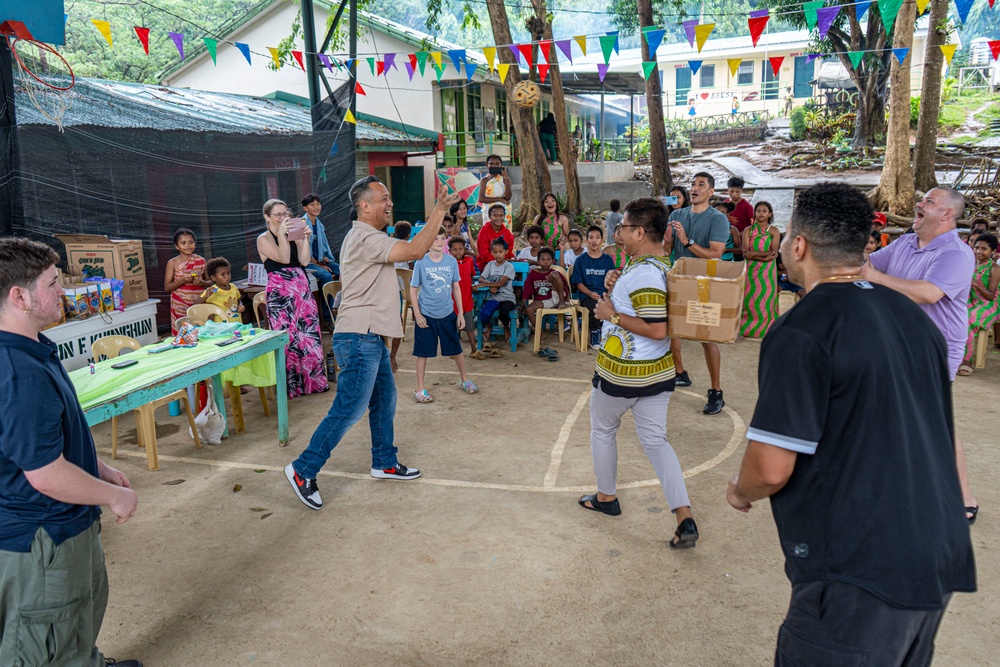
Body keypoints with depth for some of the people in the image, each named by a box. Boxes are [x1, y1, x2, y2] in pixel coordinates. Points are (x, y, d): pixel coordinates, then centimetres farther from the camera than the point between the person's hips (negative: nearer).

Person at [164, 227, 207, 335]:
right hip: (180, 306, -2)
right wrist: (182, 280, -16)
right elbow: (167, 287, -1)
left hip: (200, 303, 2)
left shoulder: (201, 260, 6)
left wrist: (202, 282, -10)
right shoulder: (173, 263, 1)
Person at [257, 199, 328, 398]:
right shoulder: (264, 239, -1)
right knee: (288, 339, -2)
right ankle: (292, 385, 8)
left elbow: (305, 260, -2)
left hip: (303, 290, 5)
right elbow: (284, 258, -16)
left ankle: (313, 380, 16)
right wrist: (281, 234, -21)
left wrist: (305, 237, -9)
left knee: (310, 335, 5)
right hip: (280, 293, -5)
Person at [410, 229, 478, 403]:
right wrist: (417, 315, -10)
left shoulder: (451, 261, -2)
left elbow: (456, 287, 5)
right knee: (423, 352, 5)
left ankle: (465, 380, 34)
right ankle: (420, 389, 17)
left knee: (456, 349, 14)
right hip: (426, 315, -3)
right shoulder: (421, 263, -10)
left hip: (447, 313, 3)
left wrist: (461, 313, 3)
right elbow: (413, 290, -5)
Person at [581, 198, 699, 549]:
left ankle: (606, 497, 33)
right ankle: (685, 518, 2)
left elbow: (657, 330, -28)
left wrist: (612, 314, -19)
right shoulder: (664, 265, 7)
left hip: (622, 372, -8)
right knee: (655, 440, 10)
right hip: (659, 371, 9)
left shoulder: (644, 273, -24)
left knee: (603, 430, 16)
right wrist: (616, 289, 4)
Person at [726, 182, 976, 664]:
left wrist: (741, 491, 2)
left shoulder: (800, 332, -17)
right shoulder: (913, 316, 8)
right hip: (941, 559, 9)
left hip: (860, 570, -8)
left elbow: (771, 468, -20)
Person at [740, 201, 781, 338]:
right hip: (751, 270, 1)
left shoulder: (774, 231, 4)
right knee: (749, 299, 0)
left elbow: (774, 253, -7)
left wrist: (753, 253, -13)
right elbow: (745, 253, -4)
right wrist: (764, 256, -16)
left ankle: (765, 330, 9)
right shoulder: (748, 230, 6)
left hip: (767, 271, -1)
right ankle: (748, 329, 7)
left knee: (766, 298, 0)